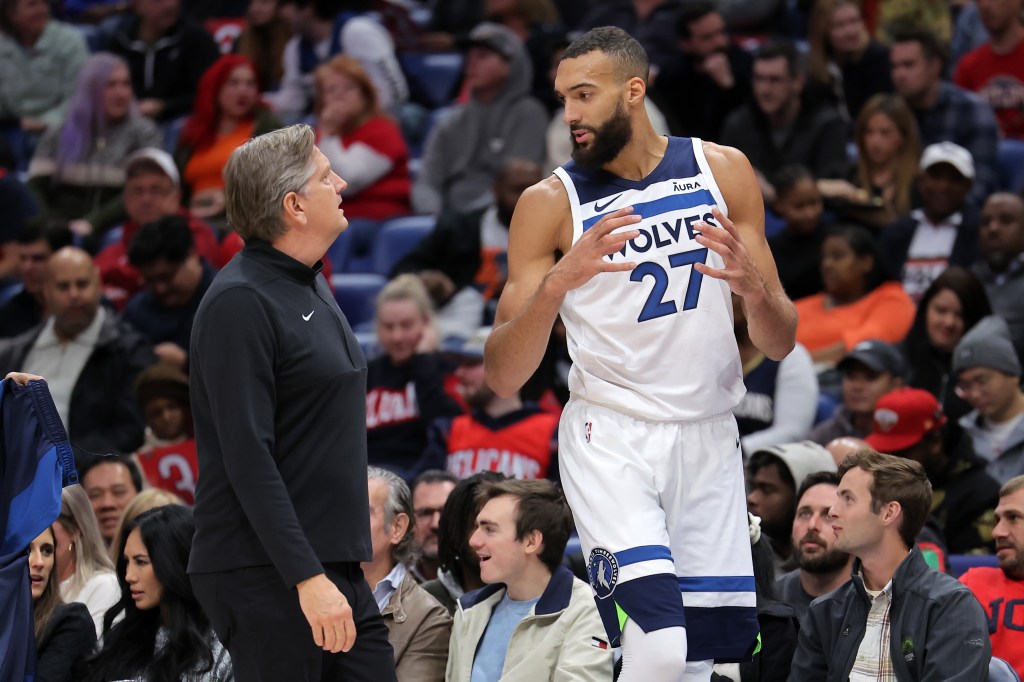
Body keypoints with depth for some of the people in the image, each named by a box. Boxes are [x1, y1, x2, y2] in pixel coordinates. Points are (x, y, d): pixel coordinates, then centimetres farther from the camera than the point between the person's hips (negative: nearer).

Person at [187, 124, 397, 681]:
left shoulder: (311, 285, 16)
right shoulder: (239, 303, -14)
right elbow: (248, 459, -20)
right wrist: (308, 578, -24)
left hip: (335, 567, 9)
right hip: (264, 573, -9)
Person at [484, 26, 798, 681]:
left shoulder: (723, 171, 3)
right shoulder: (551, 203, -5)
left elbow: (780, 343, 6)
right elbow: (503, 377, -9)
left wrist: (755, 287, -17)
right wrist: (557, 283, -26)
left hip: (709, 438, 4)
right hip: (612, 437, -4)